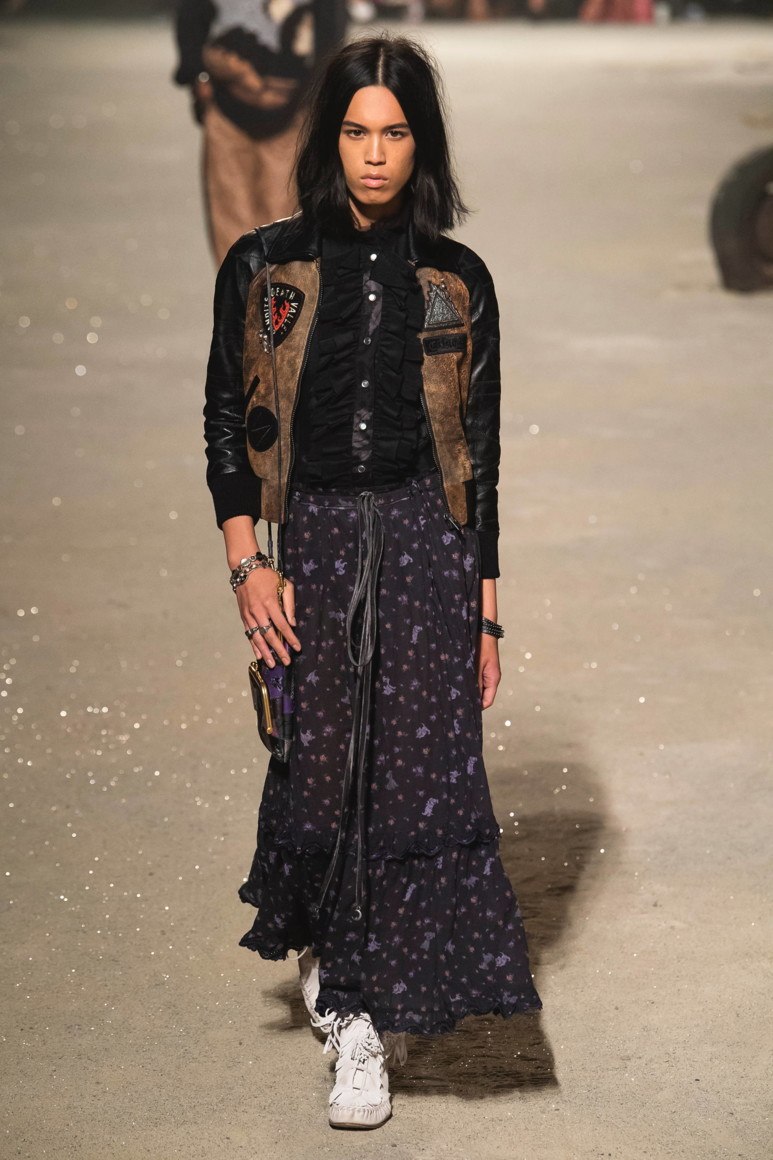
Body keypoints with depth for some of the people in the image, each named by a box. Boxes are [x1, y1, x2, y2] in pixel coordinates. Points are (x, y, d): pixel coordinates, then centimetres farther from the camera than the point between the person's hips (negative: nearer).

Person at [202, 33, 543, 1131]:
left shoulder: (457, 281, 4)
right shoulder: (263, 268, 2)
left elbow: (480, 452, 7)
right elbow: (226, 423, 5)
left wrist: (486, 611, 5)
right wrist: (248, 563, -7)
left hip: (426, 541, 0)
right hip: (313, 536, 0)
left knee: (419, 770, -5)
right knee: (321, 762, 3)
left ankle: (366, 1018, 4)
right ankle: (326, 949, 32)